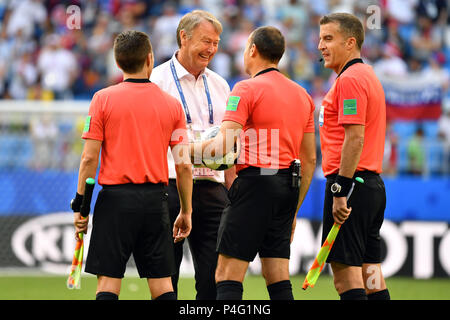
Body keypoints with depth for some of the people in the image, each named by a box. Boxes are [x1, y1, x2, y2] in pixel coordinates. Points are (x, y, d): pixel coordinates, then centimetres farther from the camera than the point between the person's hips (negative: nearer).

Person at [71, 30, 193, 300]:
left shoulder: (103, 99, -2)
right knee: (162, 283, 6)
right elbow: (184, 166, 3)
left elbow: (90, 158, -5)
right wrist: (186, 212, 12)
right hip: (156, 197, 2)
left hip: (115, 197, -2)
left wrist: (80, 206, 2)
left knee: (108, 282, -2)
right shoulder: (172, 104, 4)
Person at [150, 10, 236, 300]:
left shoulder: (219, 85, 16)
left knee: (215, 275, 1)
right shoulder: (157, 80, -2)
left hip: (212, 187, 5)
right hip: (170, 186, -5)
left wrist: (233, 195, 14)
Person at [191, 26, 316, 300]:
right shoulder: (302, 95, 16)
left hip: (255, 184, -7)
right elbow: (310, 159, 18)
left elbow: (224, 146, -17)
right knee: (279, 281, 8)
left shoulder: (247, 89, -6)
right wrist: (293, 210, 23)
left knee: (228, 277, -6)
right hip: (288, 187, 7)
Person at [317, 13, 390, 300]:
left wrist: (341, 192, -22)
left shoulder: (349, 79, -13)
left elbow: (354, 138, -20)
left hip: (350, 182, -10)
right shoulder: (369, 76, 19)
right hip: (373, 184, 10)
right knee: (370, 274, 9)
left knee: (345, 271, -10)